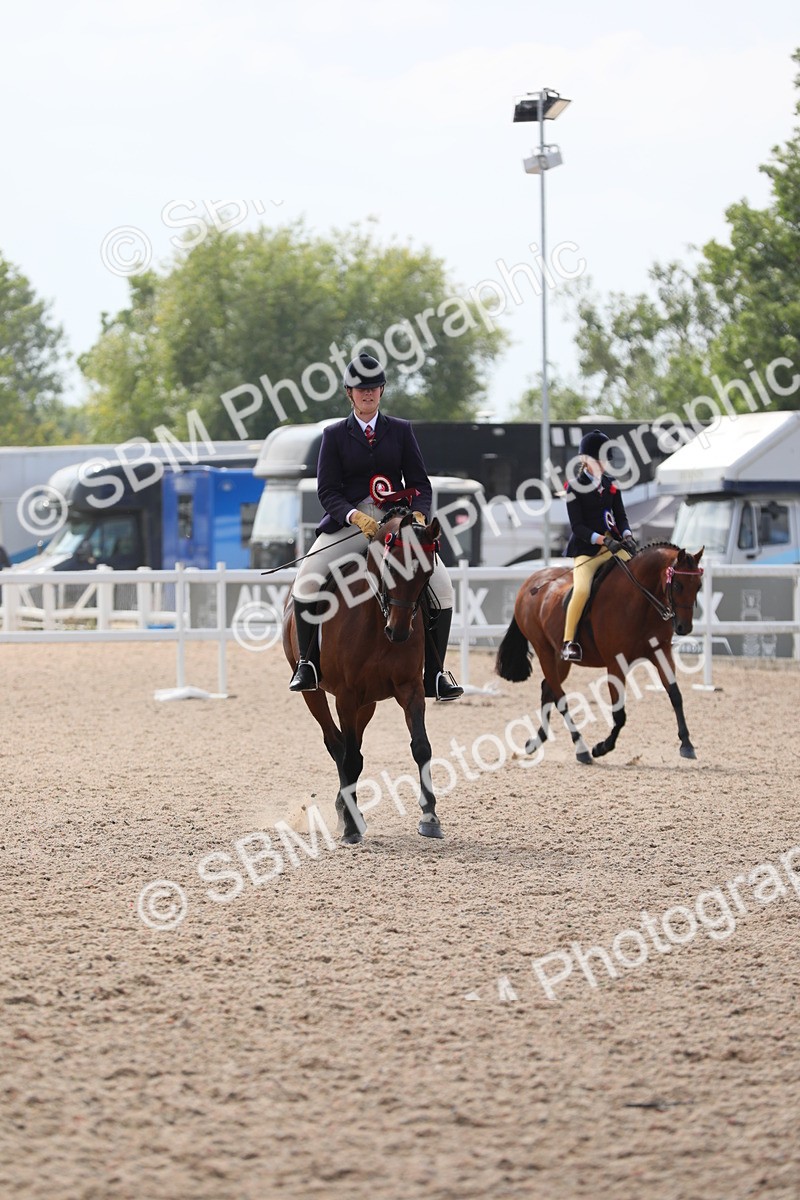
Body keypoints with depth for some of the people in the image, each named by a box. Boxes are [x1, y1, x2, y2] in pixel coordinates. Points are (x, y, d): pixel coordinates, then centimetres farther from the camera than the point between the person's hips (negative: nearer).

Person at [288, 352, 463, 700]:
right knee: (306, 582, -24)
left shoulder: (401, 431, 12)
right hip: (348, 522, -1)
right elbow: (327, 491, -1)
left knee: (442, 586, -16)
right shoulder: (335, 435, 7)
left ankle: (435, 674, -6)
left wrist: (418, 514, -13)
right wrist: (355, 516, -20)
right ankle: (307, 663, -9)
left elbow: (420, 483, 9)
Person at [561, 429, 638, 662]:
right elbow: (577, 527, -12)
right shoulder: (575, 488, -5)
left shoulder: (610, 484, 11)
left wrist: (627, 537, -9)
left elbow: (620, 516, 12)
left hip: (613, 544, 6)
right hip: (586, 548, -6)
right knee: (582, 590, -27)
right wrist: (603, 540, -24)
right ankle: (568, 642, -20)